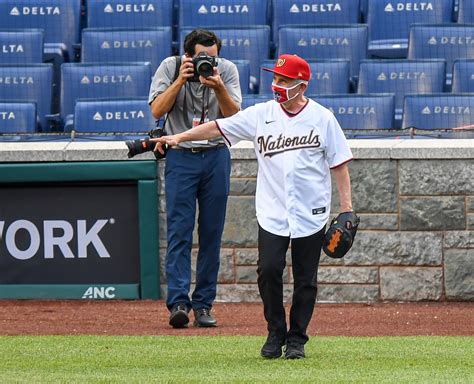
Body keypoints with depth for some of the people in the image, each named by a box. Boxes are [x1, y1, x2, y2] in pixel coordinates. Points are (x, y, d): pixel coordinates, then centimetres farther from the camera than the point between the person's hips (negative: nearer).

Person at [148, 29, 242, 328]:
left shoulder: (227, 70, -1)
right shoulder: (170, 68, -3)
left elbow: (233, 115, -8)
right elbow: (157, 110, -12)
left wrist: (219, 88, -24)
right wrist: (181, 80, -20)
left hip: (216, 156, 2)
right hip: (181, 156, -2)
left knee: (212, 234, 3)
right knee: (179, 232, -10)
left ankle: (204, 305, 8)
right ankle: (179, 303, -16)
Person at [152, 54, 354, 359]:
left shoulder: (322, 118, 0)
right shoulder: (261, 114, 4)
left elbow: (339, 164, 2)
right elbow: (218, 127, 1)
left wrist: (346, 206, -4)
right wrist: (179, 137, -9)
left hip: (311, 213, -1)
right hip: (272, 213, 1)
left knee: (305, 278, 2)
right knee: (269, 269, -12)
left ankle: (297, 339, 14)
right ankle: (275, 333, 5)